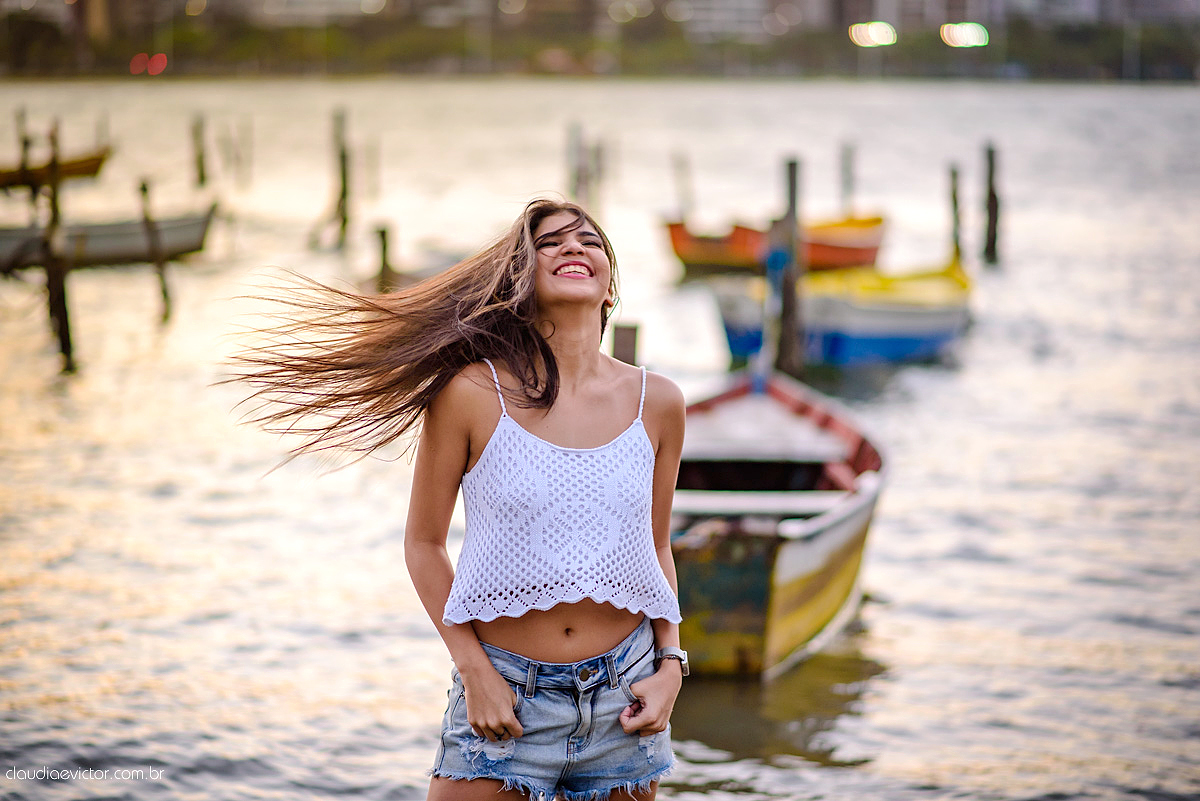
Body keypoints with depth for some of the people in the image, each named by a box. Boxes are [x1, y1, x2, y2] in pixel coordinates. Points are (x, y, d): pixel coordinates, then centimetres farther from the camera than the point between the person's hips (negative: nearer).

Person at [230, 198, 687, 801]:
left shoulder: (657, 403, 0)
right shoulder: (472, 393, -9)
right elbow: (423, 543, -1)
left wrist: (670, 665, 2)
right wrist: (474, 671, -7)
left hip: (623, 698, 3)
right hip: (505, 695, -3)